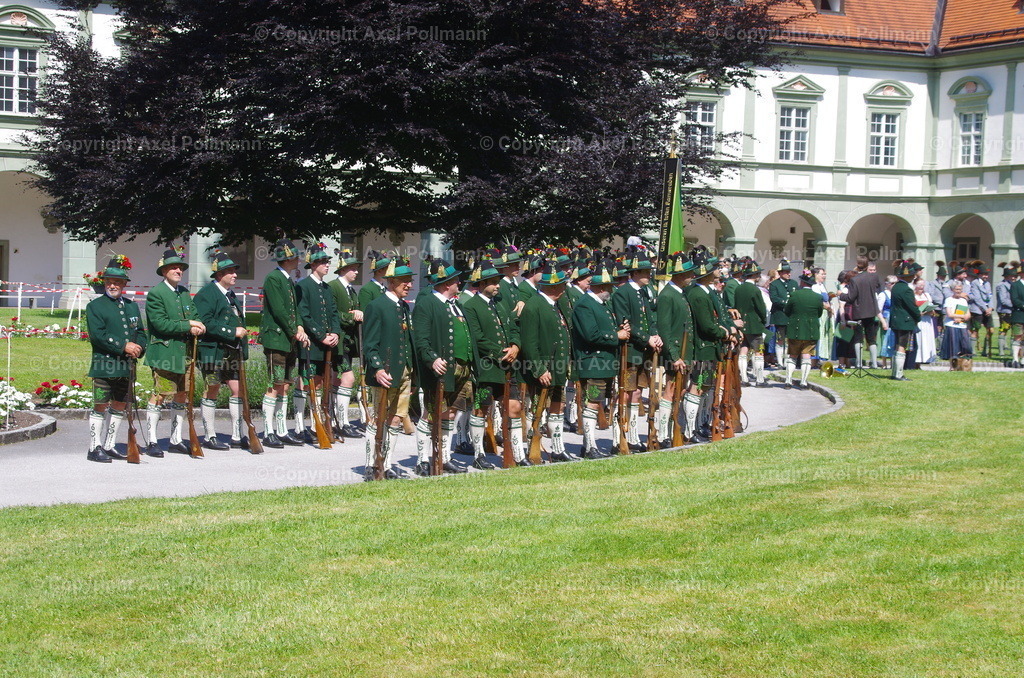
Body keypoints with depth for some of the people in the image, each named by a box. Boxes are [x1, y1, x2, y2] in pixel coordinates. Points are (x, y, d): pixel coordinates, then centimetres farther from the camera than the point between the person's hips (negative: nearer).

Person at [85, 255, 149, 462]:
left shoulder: (132, 306, 17)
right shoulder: (95, 306, -1)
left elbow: (141, 332, 16)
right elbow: (97, 335, -12)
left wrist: (139, 348, -6)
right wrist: (123, 346, -17)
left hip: (126, 366, 6)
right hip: (104, 365, -6)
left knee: (120, 407, 11)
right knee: (100, 406, -3)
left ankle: (109, 446, 21)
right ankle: (95, 448, 5)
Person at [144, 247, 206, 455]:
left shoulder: (184, 292, 16)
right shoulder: (156, 294, -7)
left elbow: (195, 315, 15)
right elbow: (161, 323, -16)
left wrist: (198, 327, -9)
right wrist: (188, 326, -16)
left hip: (185, 354, 8)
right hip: (165, 354, -8)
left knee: (182, 396, 10)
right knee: (159, 396, -7)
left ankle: (176, 441, 19)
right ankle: (152, 441, -1)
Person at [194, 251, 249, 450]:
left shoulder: (231, 295, 19)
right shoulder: (206, 294, -8)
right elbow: (206, 323, -18)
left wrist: (242, 354, 18)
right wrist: (232, 332, -20)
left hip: (233, 352, 8)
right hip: (214, 351, -8)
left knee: (238, 390, 5)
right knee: (212, 392, 0)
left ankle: (237, 437, 10)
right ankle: (209, 437, 7)